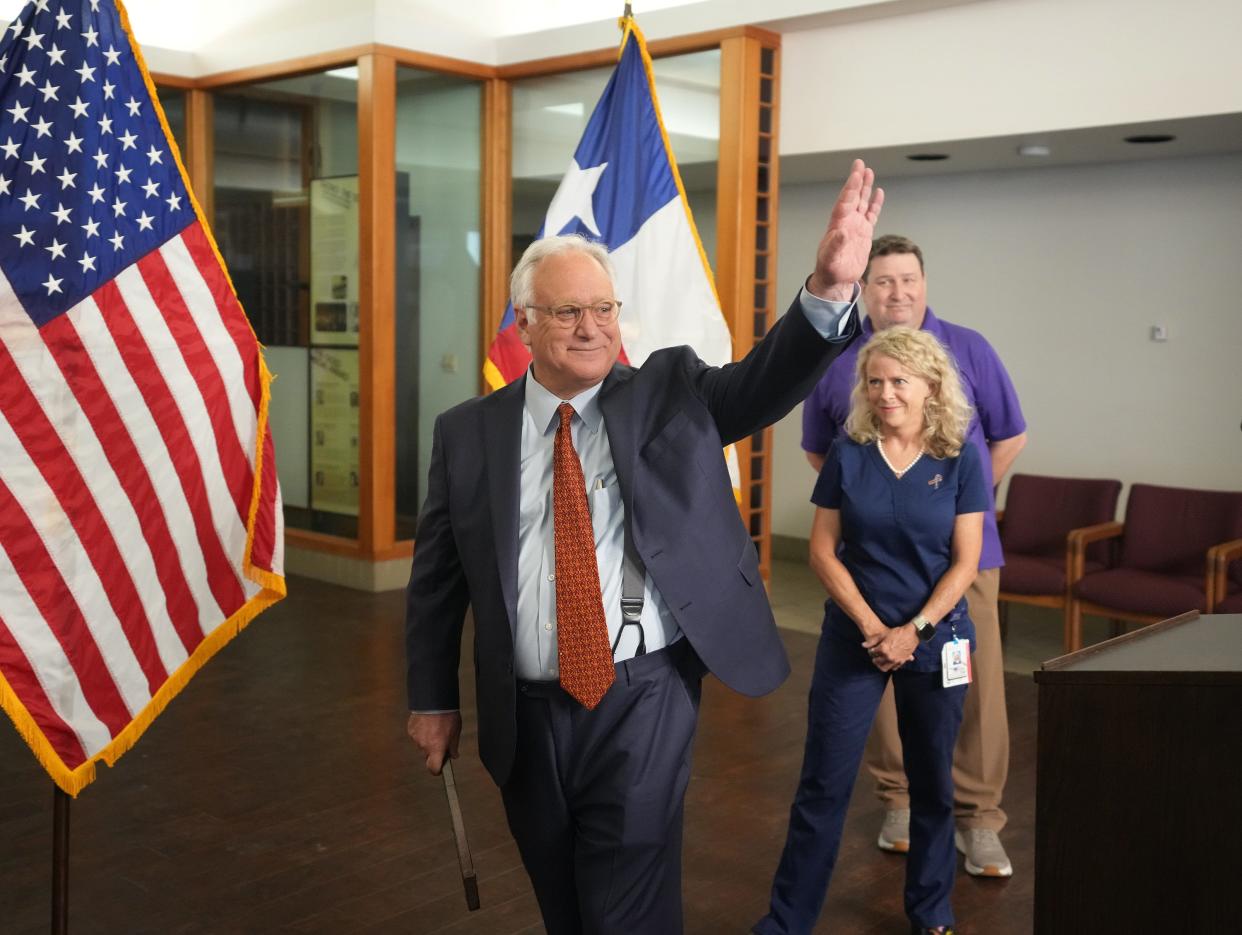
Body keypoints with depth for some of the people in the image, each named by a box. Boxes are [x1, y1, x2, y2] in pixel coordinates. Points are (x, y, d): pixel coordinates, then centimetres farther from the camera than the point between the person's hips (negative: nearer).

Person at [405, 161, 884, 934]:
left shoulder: (670, 393, -1)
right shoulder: (469, 432, 1)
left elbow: (766, 381, -18)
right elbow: (436, 578, 7)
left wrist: (829, 289, -35)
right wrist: (433, 701, 9)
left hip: (642, 705, -2)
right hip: (526, 717, 3)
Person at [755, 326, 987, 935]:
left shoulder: (959, 460, -4)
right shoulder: (848, 454, -3)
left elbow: (965, 560, -5)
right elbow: (822, 549, -3)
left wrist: (914, 630, -14)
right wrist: (871, 626, -11)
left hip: (934, 638, 0)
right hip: (854, 634, 0)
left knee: (932, 782, 12)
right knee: (823, 782, 2)